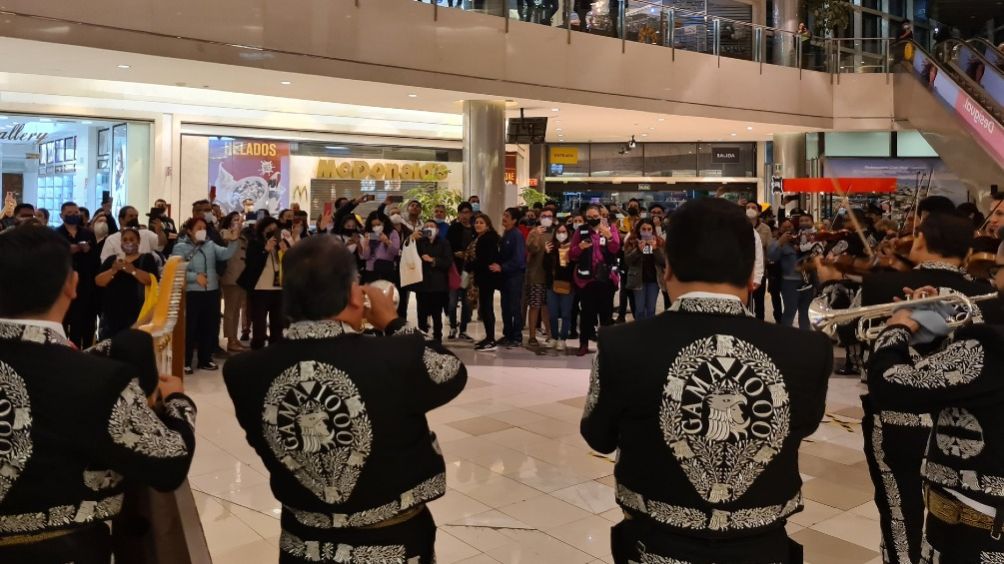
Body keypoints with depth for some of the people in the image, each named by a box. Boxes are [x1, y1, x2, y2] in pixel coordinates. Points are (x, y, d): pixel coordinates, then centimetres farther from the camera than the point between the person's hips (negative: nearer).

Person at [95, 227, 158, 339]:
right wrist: (113, 270, -12)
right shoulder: (111, 259, 16)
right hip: (111, 313, 3)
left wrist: (133, 270, -20)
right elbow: (98, 282, 6)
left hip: (136, 313, -3)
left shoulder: (146, 259, 8)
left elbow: (153, 280, -7)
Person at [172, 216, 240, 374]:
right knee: (189, 327, -1)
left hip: (212, 292, 5)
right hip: (191, 293, -5)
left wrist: (234, 240, -18)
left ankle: (205, 359, 24)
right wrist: (195, 277, -18)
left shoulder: (210, 245, 11)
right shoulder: (181, 247, -2)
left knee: (210, 326, 11)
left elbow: (226, 254, -3)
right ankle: (186, 362, 9)